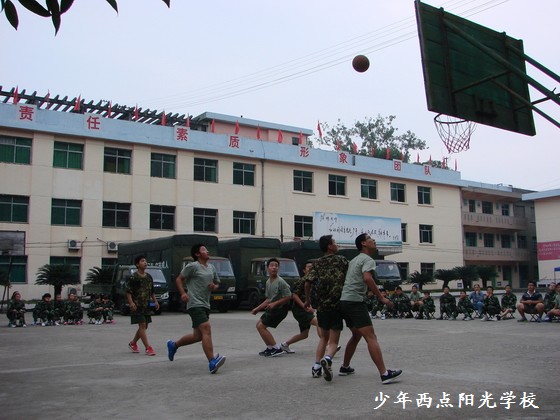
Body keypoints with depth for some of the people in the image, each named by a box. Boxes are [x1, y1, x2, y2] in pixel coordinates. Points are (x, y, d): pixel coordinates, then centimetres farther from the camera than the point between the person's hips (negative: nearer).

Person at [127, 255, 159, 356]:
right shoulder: (133, 277, -8)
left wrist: (155, 301, 12)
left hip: (146, 305, 7)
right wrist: (131, 303, -22)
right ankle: (148, 348, -11)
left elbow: (152, 291, 20)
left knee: (144, 326, 12)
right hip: (137, 306, -7)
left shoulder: (149, 277, 12)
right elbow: (128, 291, -11)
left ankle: (132, 343, 31)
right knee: (142, 325, -10)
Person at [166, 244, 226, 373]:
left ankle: (173, 345, 37)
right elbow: (179, 279, 0)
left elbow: (217, 283, 25)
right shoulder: (193, 266, -5)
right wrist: (183, 293, -14)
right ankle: (212, 362, -25)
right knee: (206, 329, -21)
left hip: (205, 305, 8)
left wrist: (214, 286, 2)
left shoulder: (212, 268, 16)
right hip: (195, 304, -8)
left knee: (198, 336, 14)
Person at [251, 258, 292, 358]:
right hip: (272, 308, 9)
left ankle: (276, 348, -4)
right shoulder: (268, 282, 9)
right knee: (259, 324, 15)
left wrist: (275, 303, -22)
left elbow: (288, 297, -19)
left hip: (280, 309, -9)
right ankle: (270, 348, 20)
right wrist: (258, 308, 16)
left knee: (261, 326, -10)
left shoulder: (280, 282, -17)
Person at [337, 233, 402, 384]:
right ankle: (384, 374, -16)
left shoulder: (354, 260, 23)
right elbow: (367, 278, -23)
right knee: (371, 337, -12)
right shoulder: (368, 260, -5)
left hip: (344, 301, 9)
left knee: (356, 335, 23)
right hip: (355, 302, -9)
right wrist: (381, 297, -20)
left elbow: (344, 278, 25)